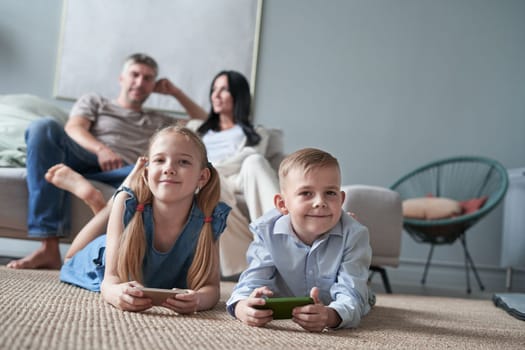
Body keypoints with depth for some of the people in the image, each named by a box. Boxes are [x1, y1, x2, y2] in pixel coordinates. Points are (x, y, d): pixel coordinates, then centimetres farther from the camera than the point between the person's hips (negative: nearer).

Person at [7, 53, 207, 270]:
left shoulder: (159, 122, 36)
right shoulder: (94, 101, 29)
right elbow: (73, 129, 7)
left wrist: (176, 93, 31)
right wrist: (101, 149, -16)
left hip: (126, 173, 0)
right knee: (44, 127, -30)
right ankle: (49, 247, -37)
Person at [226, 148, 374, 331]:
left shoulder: (353, 235, -31)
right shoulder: (267, 231, -24)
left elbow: (351, 294, -38)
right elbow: (255, 279, -28)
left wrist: (332, 316, -63)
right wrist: (242, 306, -53)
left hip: (333, 308, 1)